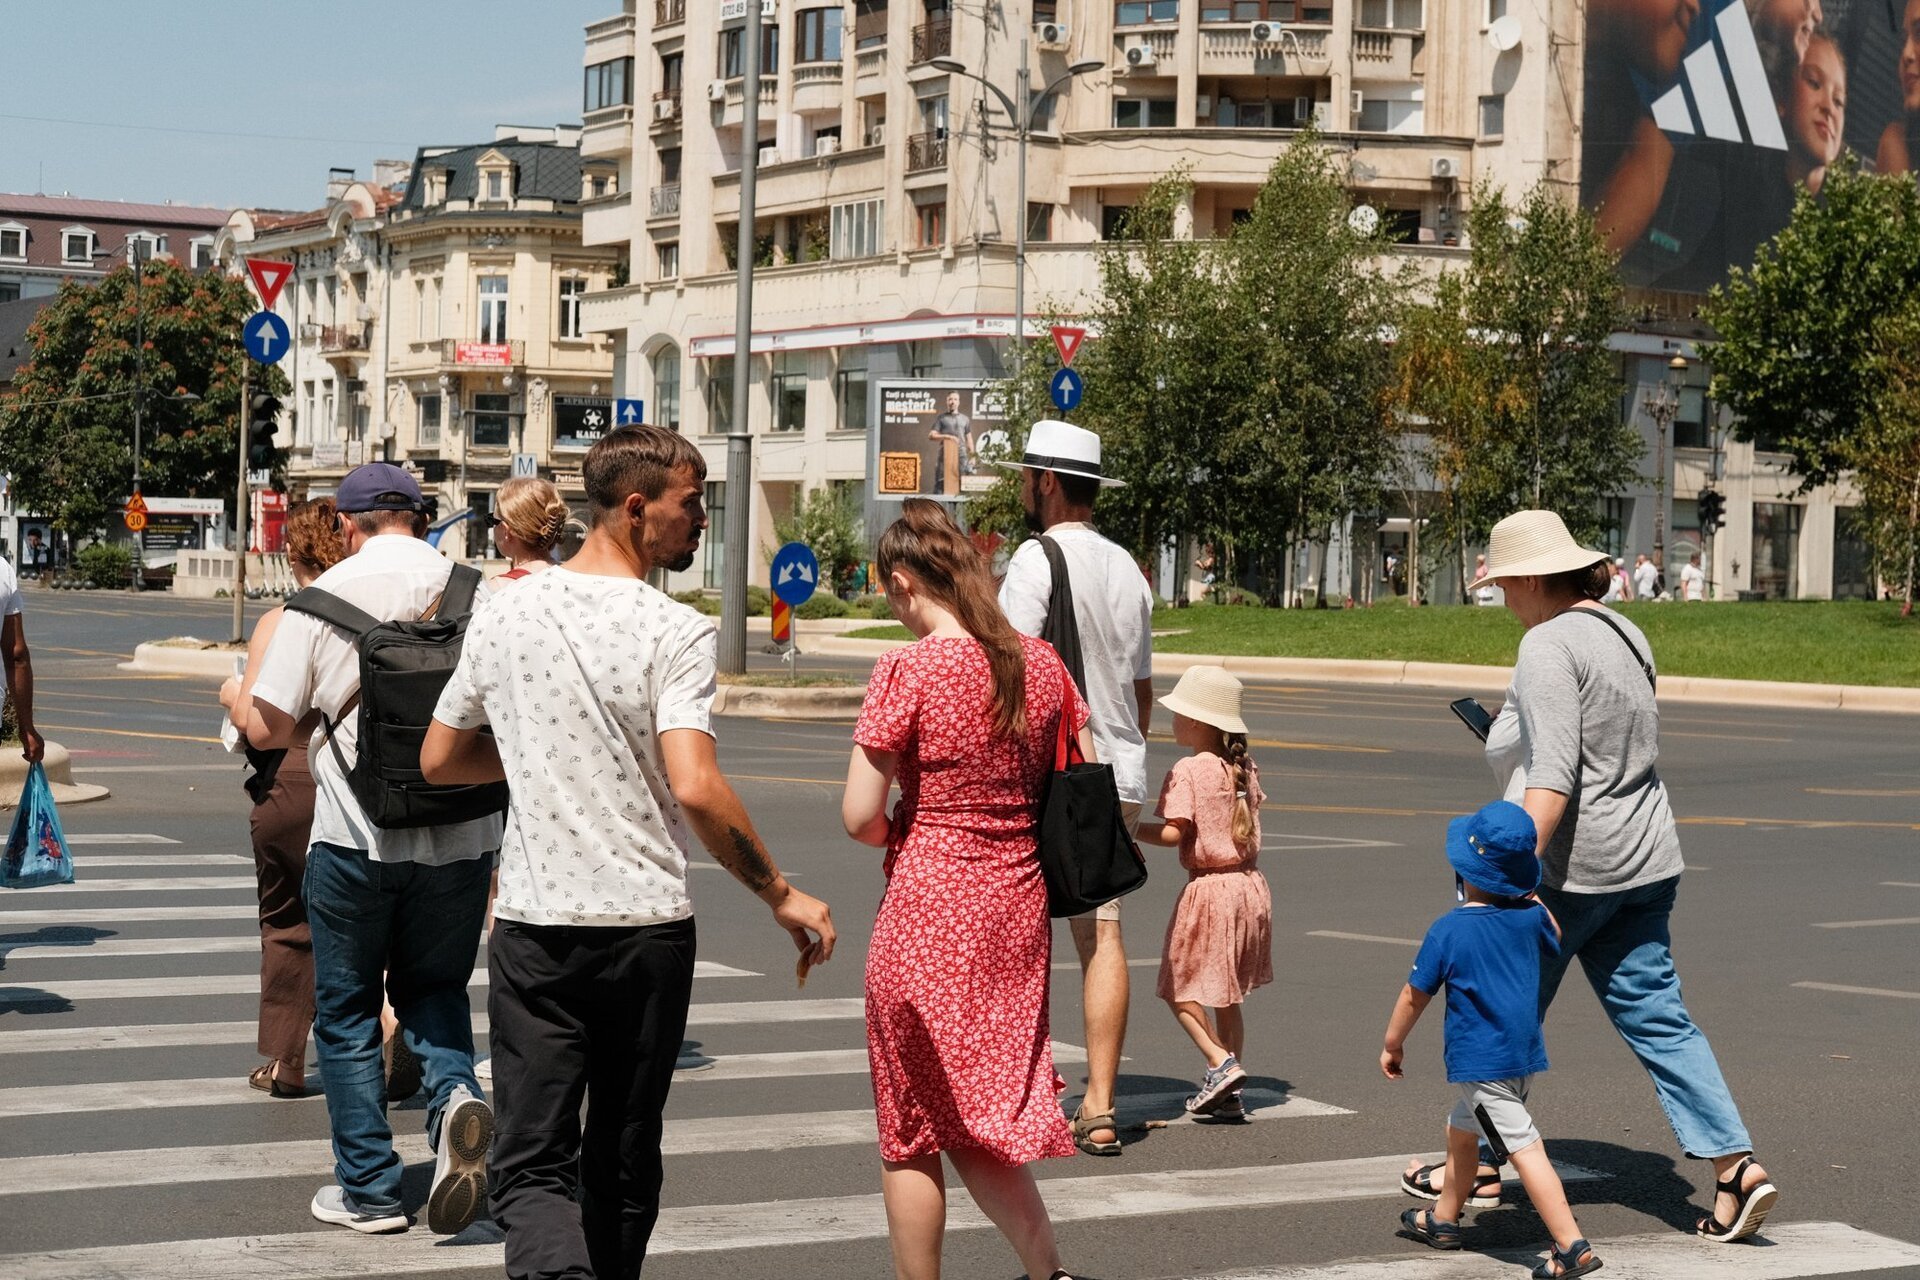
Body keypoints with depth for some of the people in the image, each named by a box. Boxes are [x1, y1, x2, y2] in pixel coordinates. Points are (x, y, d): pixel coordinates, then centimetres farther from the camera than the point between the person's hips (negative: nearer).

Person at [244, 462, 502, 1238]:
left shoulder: (321, 599, -6)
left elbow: (266, 730, -4)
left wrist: (234, 701, 17)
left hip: (355, 838, -2)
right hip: (461, 838, 2)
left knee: (346, 1011, 12)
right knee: (434, 987, 21)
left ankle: (368, 1189, 15)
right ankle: (454, 1094, -8)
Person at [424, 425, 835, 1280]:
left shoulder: (501, 615, 4)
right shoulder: (675, 634, -10)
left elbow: (439, 760, 14)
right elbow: (695, 787, -21)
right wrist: (779, 895, -10)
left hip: (536, 929, 2)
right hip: (648, 927, -2)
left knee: (532, 1166, 0)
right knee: (624, 1161, 16)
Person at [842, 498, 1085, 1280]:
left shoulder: (908, 671, -13)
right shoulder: (1040, 663, 4)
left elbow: (859, 816, -15)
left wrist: (900, 837, 5)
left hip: (927, 911, -6)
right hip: (1017, 911, 6)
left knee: (910, 1135, 9)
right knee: (982, 1123, 16)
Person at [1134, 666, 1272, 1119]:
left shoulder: (1188, 772, -14)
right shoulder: (1244, 769, 7)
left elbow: (1174, 833, -19)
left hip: (1209, 890, -7)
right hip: (1251, 885, 8)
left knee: (1180, 989, 5)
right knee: (1226, 995, 16)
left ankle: (1221, 1062, -11)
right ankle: (1229, 1093, 16)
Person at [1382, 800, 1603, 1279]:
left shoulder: (1449, 930, -16)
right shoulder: (1530, 916, -1)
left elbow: (1415, 995, -7)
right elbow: (1555, 941, 24)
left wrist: (1392, 1045, 7)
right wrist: (1530, 897, 26)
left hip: (1480, 1062, -8)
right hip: (1526, 1054, 8)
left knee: (1525, 1149, -11)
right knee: (1462, 1128, 26)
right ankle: (1444, 1219, 41)